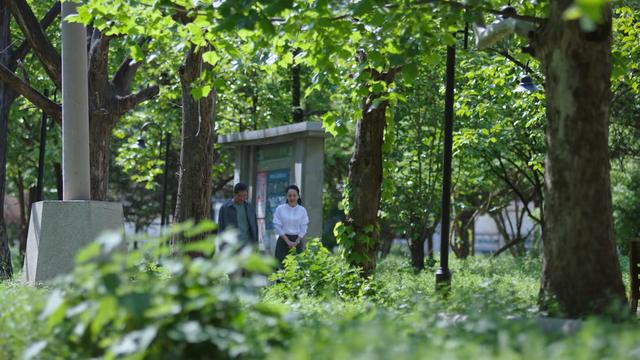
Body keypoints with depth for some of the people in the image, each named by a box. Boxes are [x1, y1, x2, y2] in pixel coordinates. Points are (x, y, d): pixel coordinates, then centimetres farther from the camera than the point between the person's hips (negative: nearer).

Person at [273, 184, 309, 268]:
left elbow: (303, 228, 3)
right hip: (283, 240, -1)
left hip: (297, 241, 1)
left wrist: (296, 242, -8)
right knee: (281, 265, -6)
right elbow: (277, 226, -4)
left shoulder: (302, 210, 3)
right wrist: (288, 241, -9)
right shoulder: (280, 209, -1)